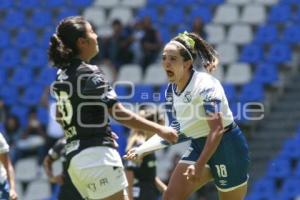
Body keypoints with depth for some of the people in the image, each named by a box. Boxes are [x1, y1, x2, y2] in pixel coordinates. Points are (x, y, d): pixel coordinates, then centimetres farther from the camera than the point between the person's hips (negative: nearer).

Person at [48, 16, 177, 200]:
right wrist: (159, 129, -16)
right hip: (97, 155, -9)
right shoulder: (89, 74, -13)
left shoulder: (63, 74, 13)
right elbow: (119, 113, -19)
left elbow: (60, 117, 24)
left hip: (74, 156, 9)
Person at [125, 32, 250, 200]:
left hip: (228, 147, -7)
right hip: (199, 146, 7)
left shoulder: (205, 85, -22)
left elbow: (217, 129, -29)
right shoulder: (171, 90, 1)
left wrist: (199, 166, -37)